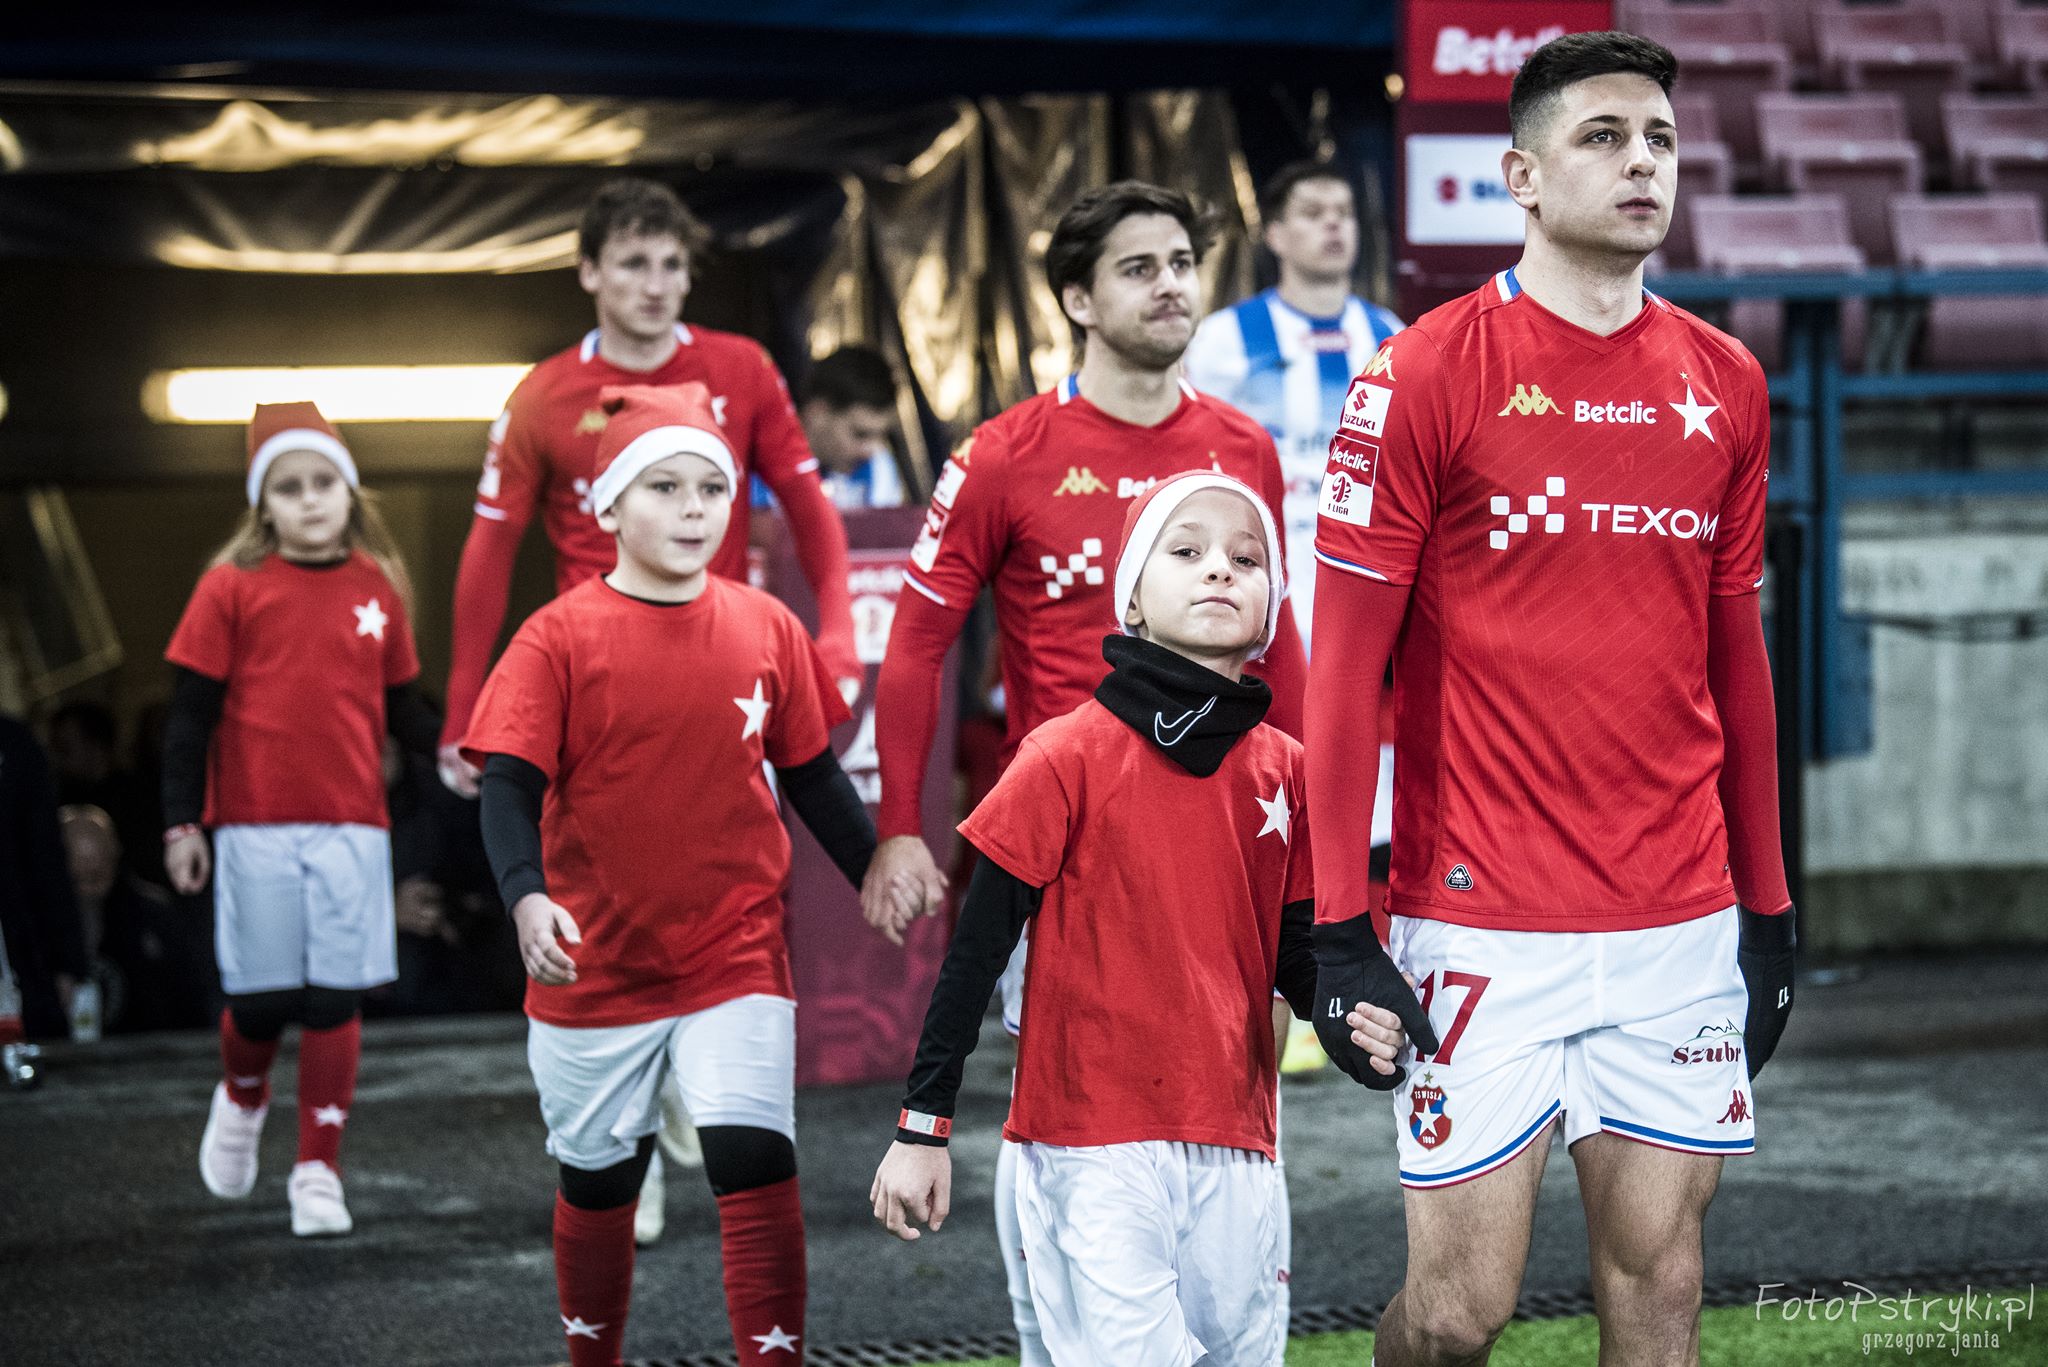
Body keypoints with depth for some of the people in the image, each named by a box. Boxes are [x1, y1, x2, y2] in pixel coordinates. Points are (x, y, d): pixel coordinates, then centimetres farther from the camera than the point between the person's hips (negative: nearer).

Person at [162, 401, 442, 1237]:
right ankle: (242, 1102, 37)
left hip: (352, 829, 2)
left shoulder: (376, 590, 6)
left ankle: (319, 1171, 9)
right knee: (260, 997, 4)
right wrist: (181, 823, -3)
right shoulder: (233, 589, -2)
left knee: (335, 1000, 0)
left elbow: (401, 703, 15)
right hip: (256, 828, -2)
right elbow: (191, 712, 1)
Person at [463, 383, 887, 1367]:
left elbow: (813, 778, 11)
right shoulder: (562, 638, -9)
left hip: (737, 956, 1)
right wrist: (528, 898, -30)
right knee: (598, 1178, 16)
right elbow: (509, 787, -14)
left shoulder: (766, 630, 0)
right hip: (596, 962, 0)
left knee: (756, 1164, -14)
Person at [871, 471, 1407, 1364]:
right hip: (1093, 1147, -5)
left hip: (1234, 1140, 5)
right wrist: (922, 1127, -4)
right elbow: (977, 947, -4)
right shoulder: (1069, 756, -6)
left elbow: (1294, 950, 14)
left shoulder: (1284, 769, 7)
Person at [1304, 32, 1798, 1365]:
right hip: (1484, 927, -4)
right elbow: (1344, 666, -6)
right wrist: (1340, 930, -10)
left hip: (1682, 925, 4)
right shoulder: (1427, 376, -6)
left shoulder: (1725, 383, 8)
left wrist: (1768, 906, 14)